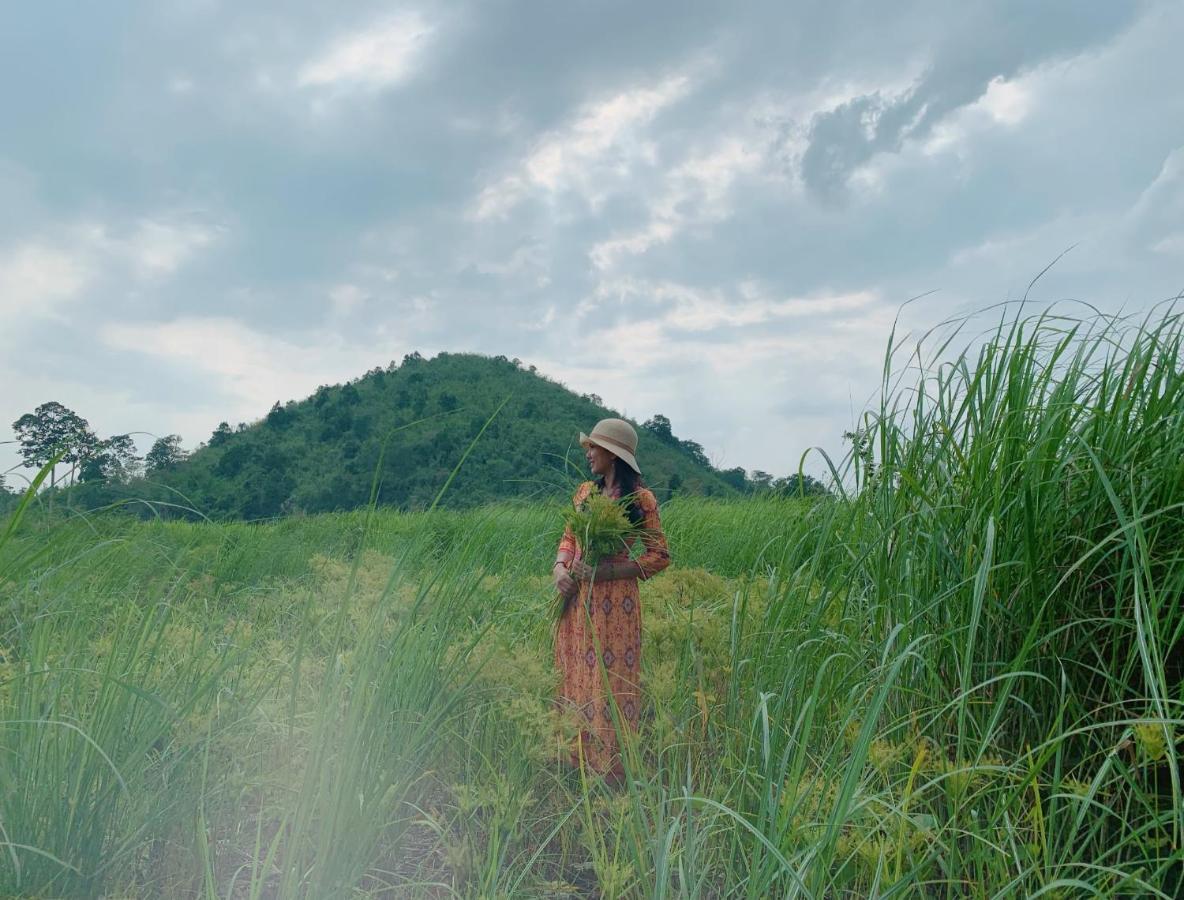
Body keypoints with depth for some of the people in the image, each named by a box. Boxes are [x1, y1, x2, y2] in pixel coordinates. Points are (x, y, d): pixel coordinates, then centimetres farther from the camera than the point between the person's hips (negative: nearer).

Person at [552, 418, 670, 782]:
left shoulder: (639, 499, -8)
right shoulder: (585, 491, 10)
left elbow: (660, 556, -8)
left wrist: (606, 570, -17)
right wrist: (559, 567, -3)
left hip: (613, 600, -6)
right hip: (576, 599, 6)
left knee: (609, 679, 0)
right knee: (575, 676, 12)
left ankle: (613, 768, 14)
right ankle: (579, 755, 28)